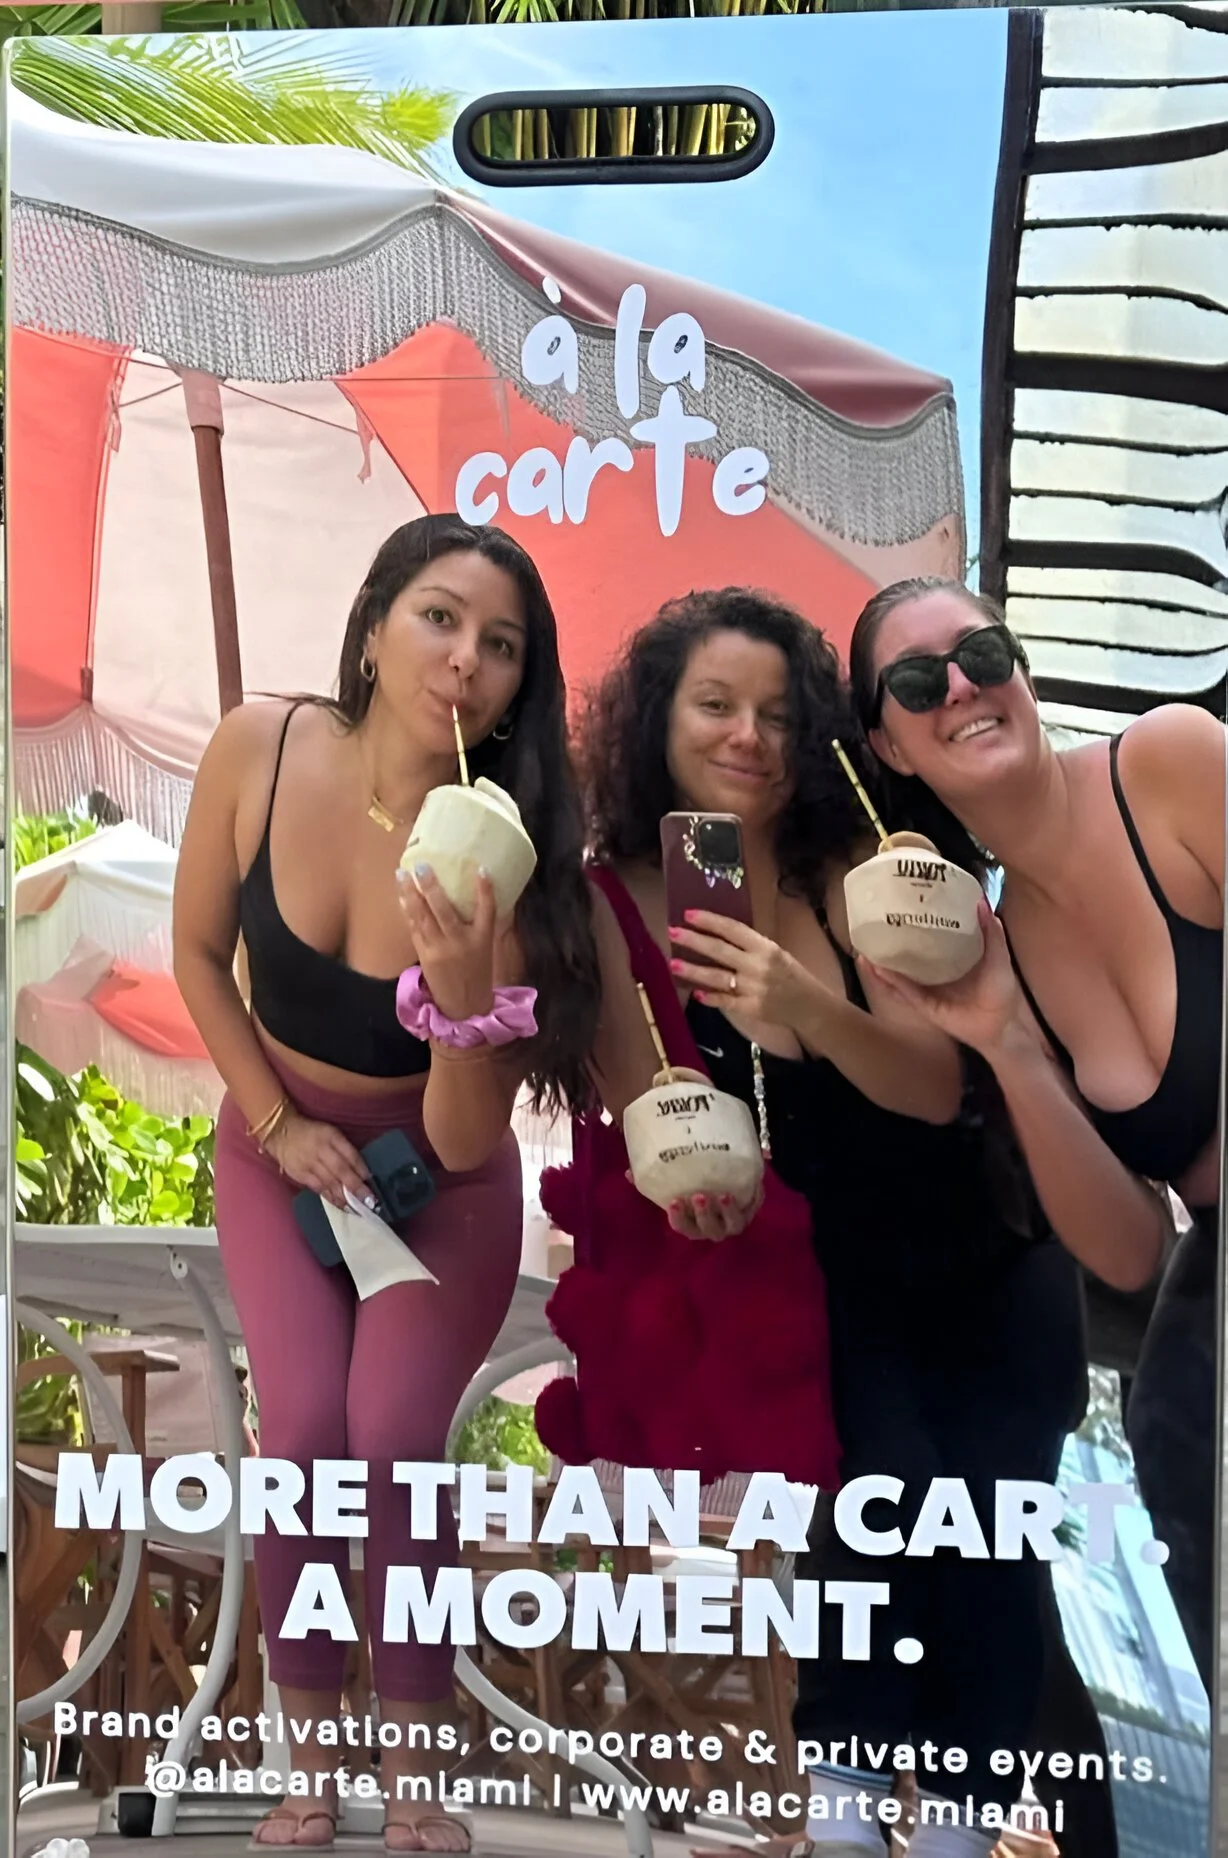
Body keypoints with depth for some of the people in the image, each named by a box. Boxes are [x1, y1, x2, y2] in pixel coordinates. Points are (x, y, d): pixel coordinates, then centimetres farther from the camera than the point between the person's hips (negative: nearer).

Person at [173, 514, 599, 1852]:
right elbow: (199, 956, -3)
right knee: (304, 1432, -13)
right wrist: (278, 1124, -7)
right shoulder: (256, 750, -21)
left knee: (395, 1442, -14)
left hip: (439, 1174, -1)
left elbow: (463, 1139, -26)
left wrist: (469, 987, -43)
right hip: (283, 1148, 2)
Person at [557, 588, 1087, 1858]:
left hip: (981, 1256, 2)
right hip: (807, 1274, -2)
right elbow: (647, 1112, -11)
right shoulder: (615, 899, -10)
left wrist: (810, 1011, -34)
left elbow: (935, 1087, -16)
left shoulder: (851, 870, -8)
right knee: (889, 1484, -23)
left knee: (988, 1524, -10)